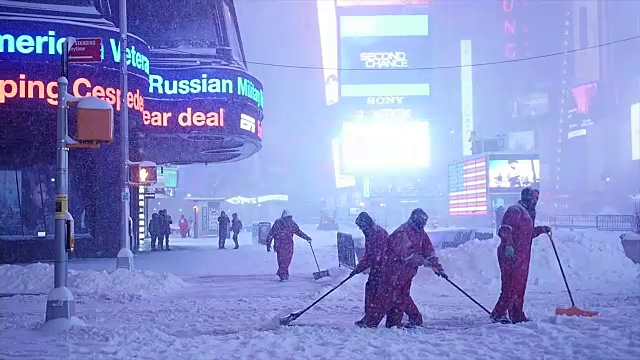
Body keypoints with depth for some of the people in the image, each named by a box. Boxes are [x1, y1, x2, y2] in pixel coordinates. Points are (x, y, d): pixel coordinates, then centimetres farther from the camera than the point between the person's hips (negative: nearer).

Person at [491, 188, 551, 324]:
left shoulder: (528, 214, 23)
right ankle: (498, 314, -10)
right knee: (511, 286, -13)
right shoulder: (515, 210, -9)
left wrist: (541, 229, 21)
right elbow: (505, 229, -20)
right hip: (511, 255, -10)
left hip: (522, 256, 10)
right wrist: (509, 245, -31)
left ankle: (517, 315, 18)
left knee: (520, 286, 12)